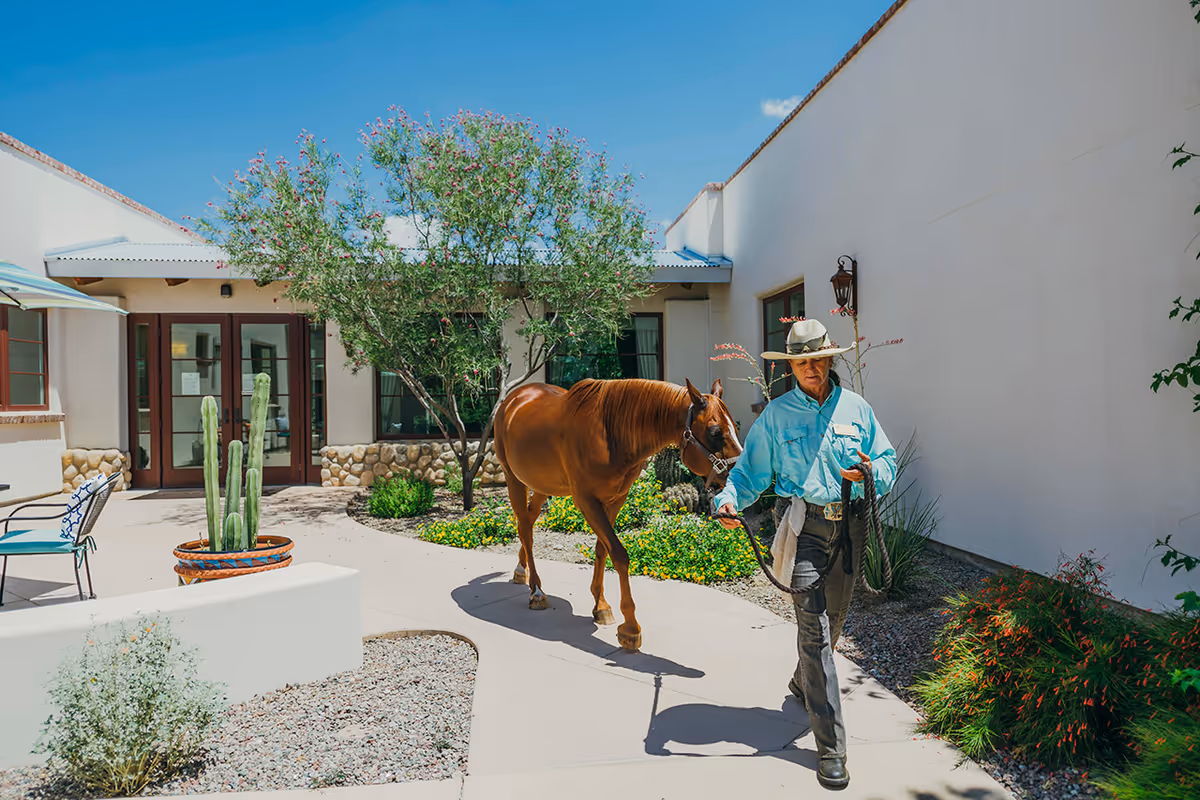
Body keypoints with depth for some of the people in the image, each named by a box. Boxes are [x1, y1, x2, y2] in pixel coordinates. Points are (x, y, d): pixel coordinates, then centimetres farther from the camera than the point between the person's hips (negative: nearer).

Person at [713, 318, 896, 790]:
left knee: (833, 618, 18)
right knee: (814, 628, -8)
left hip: (850, 523, 3)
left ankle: (803, 684, 47)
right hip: (805, 525, -3)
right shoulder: (776, 415, 2)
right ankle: (830, 746, -2)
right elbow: (750, 468, 3)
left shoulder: (856, 409, 6)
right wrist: (728, 500, -15)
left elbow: (888, 460, 10)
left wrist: (871, 472, -13)